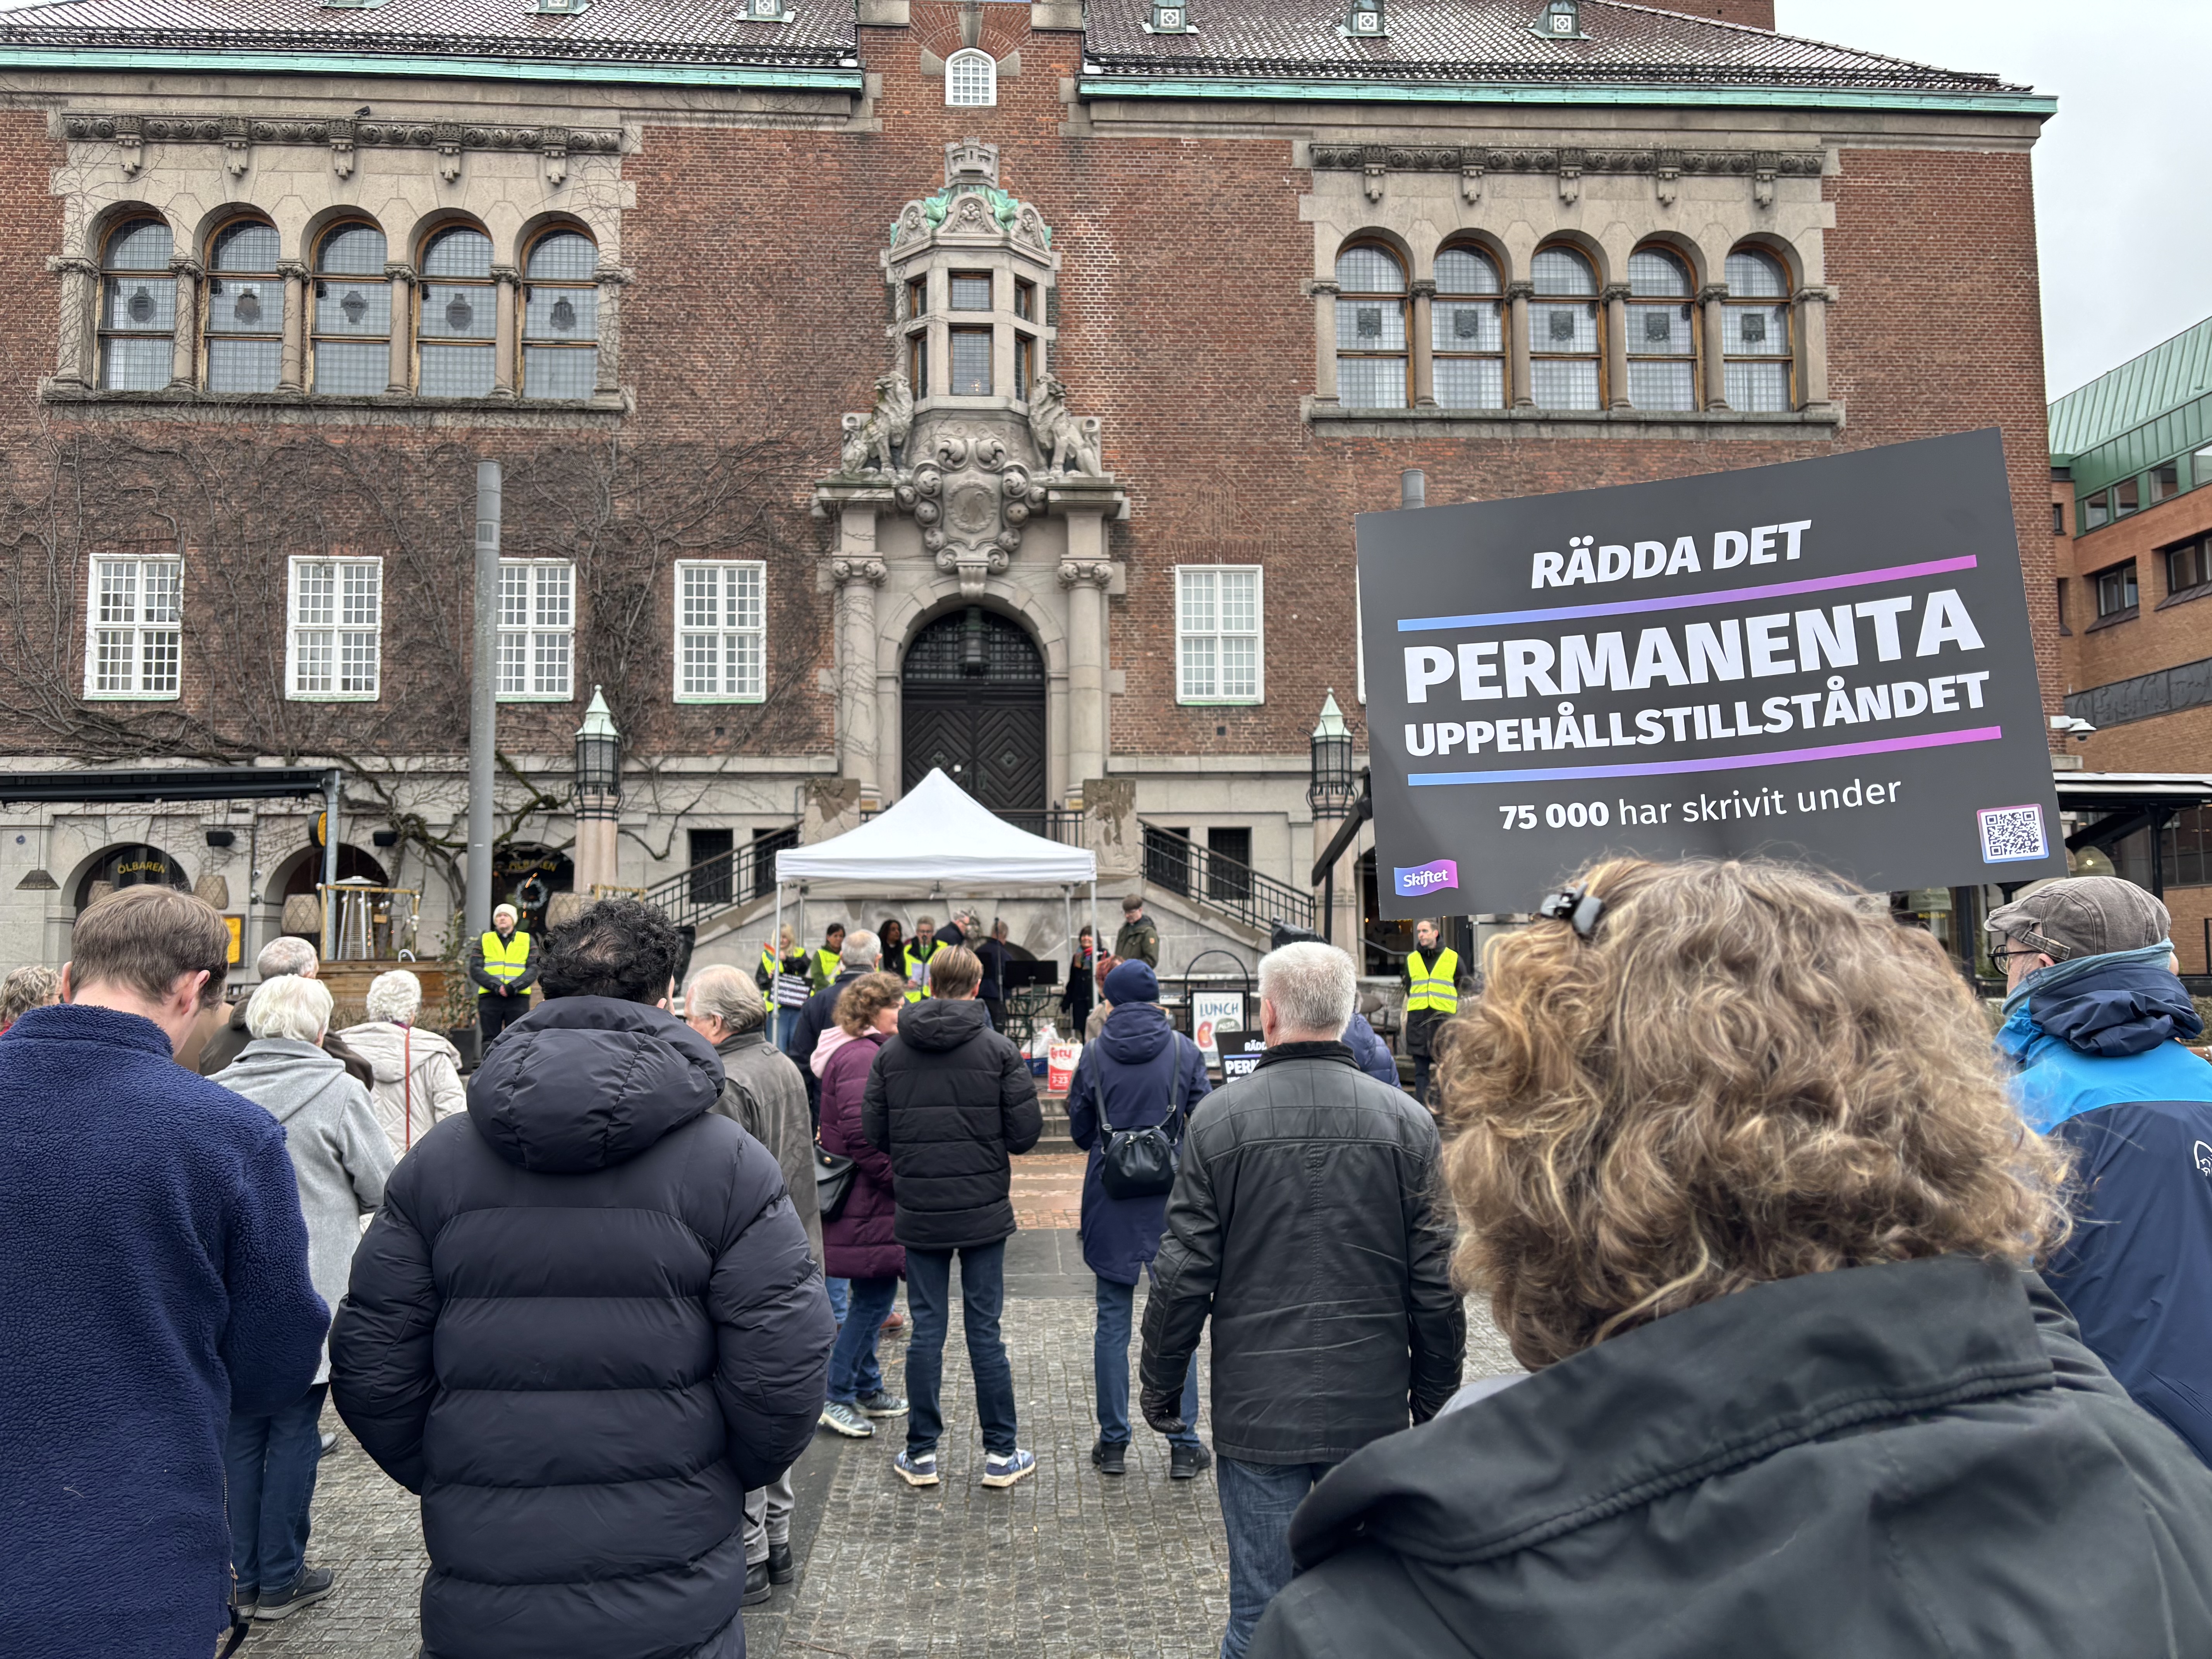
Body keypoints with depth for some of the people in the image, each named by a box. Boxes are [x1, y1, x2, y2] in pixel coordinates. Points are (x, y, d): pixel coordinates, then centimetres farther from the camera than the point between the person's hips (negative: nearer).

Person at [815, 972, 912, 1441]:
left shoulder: (867, 1052, 16)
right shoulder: (861, 1058, -19)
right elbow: (863, 1136, -27)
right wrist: (899, 1177, -18)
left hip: (871, 1200, 11)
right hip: (866, 1205, -11)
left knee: (874, 1296, 17)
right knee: (874, 1296, -4)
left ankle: (867, 1389, 27)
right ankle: (836, 1397, 5)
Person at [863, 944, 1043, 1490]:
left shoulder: (892, 1052, 0)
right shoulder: (999, 1050, -7)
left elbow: (873, 1133, 0)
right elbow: (1026, 1133, -9)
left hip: (918, 1212, 2)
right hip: (983, 1209, -2)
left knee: (926, 1328, 9)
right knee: (985, 1329, 6)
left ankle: (921, 1454, 16)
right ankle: (1001, 1454, 14)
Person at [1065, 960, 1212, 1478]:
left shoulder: (1094, 1054, -3)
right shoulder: (1184, 1051, -4)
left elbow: (1079, 1131, 4)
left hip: (1111, 1199, 1)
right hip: (1170, 1201, 0)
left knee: (1113, 1319, 9)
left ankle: (1113, 1443, 15)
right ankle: (1183, 1445, 10)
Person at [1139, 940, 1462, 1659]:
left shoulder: (1221, 1117, -8)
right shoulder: (1406, 1122, -4)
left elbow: (1183, 1275, -6)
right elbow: (1436, 1285, -1)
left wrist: (1161, 1385, 7)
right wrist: (1434, 1399, 12)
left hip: (1256, 1410, -1)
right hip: (1372, 1410, 2)